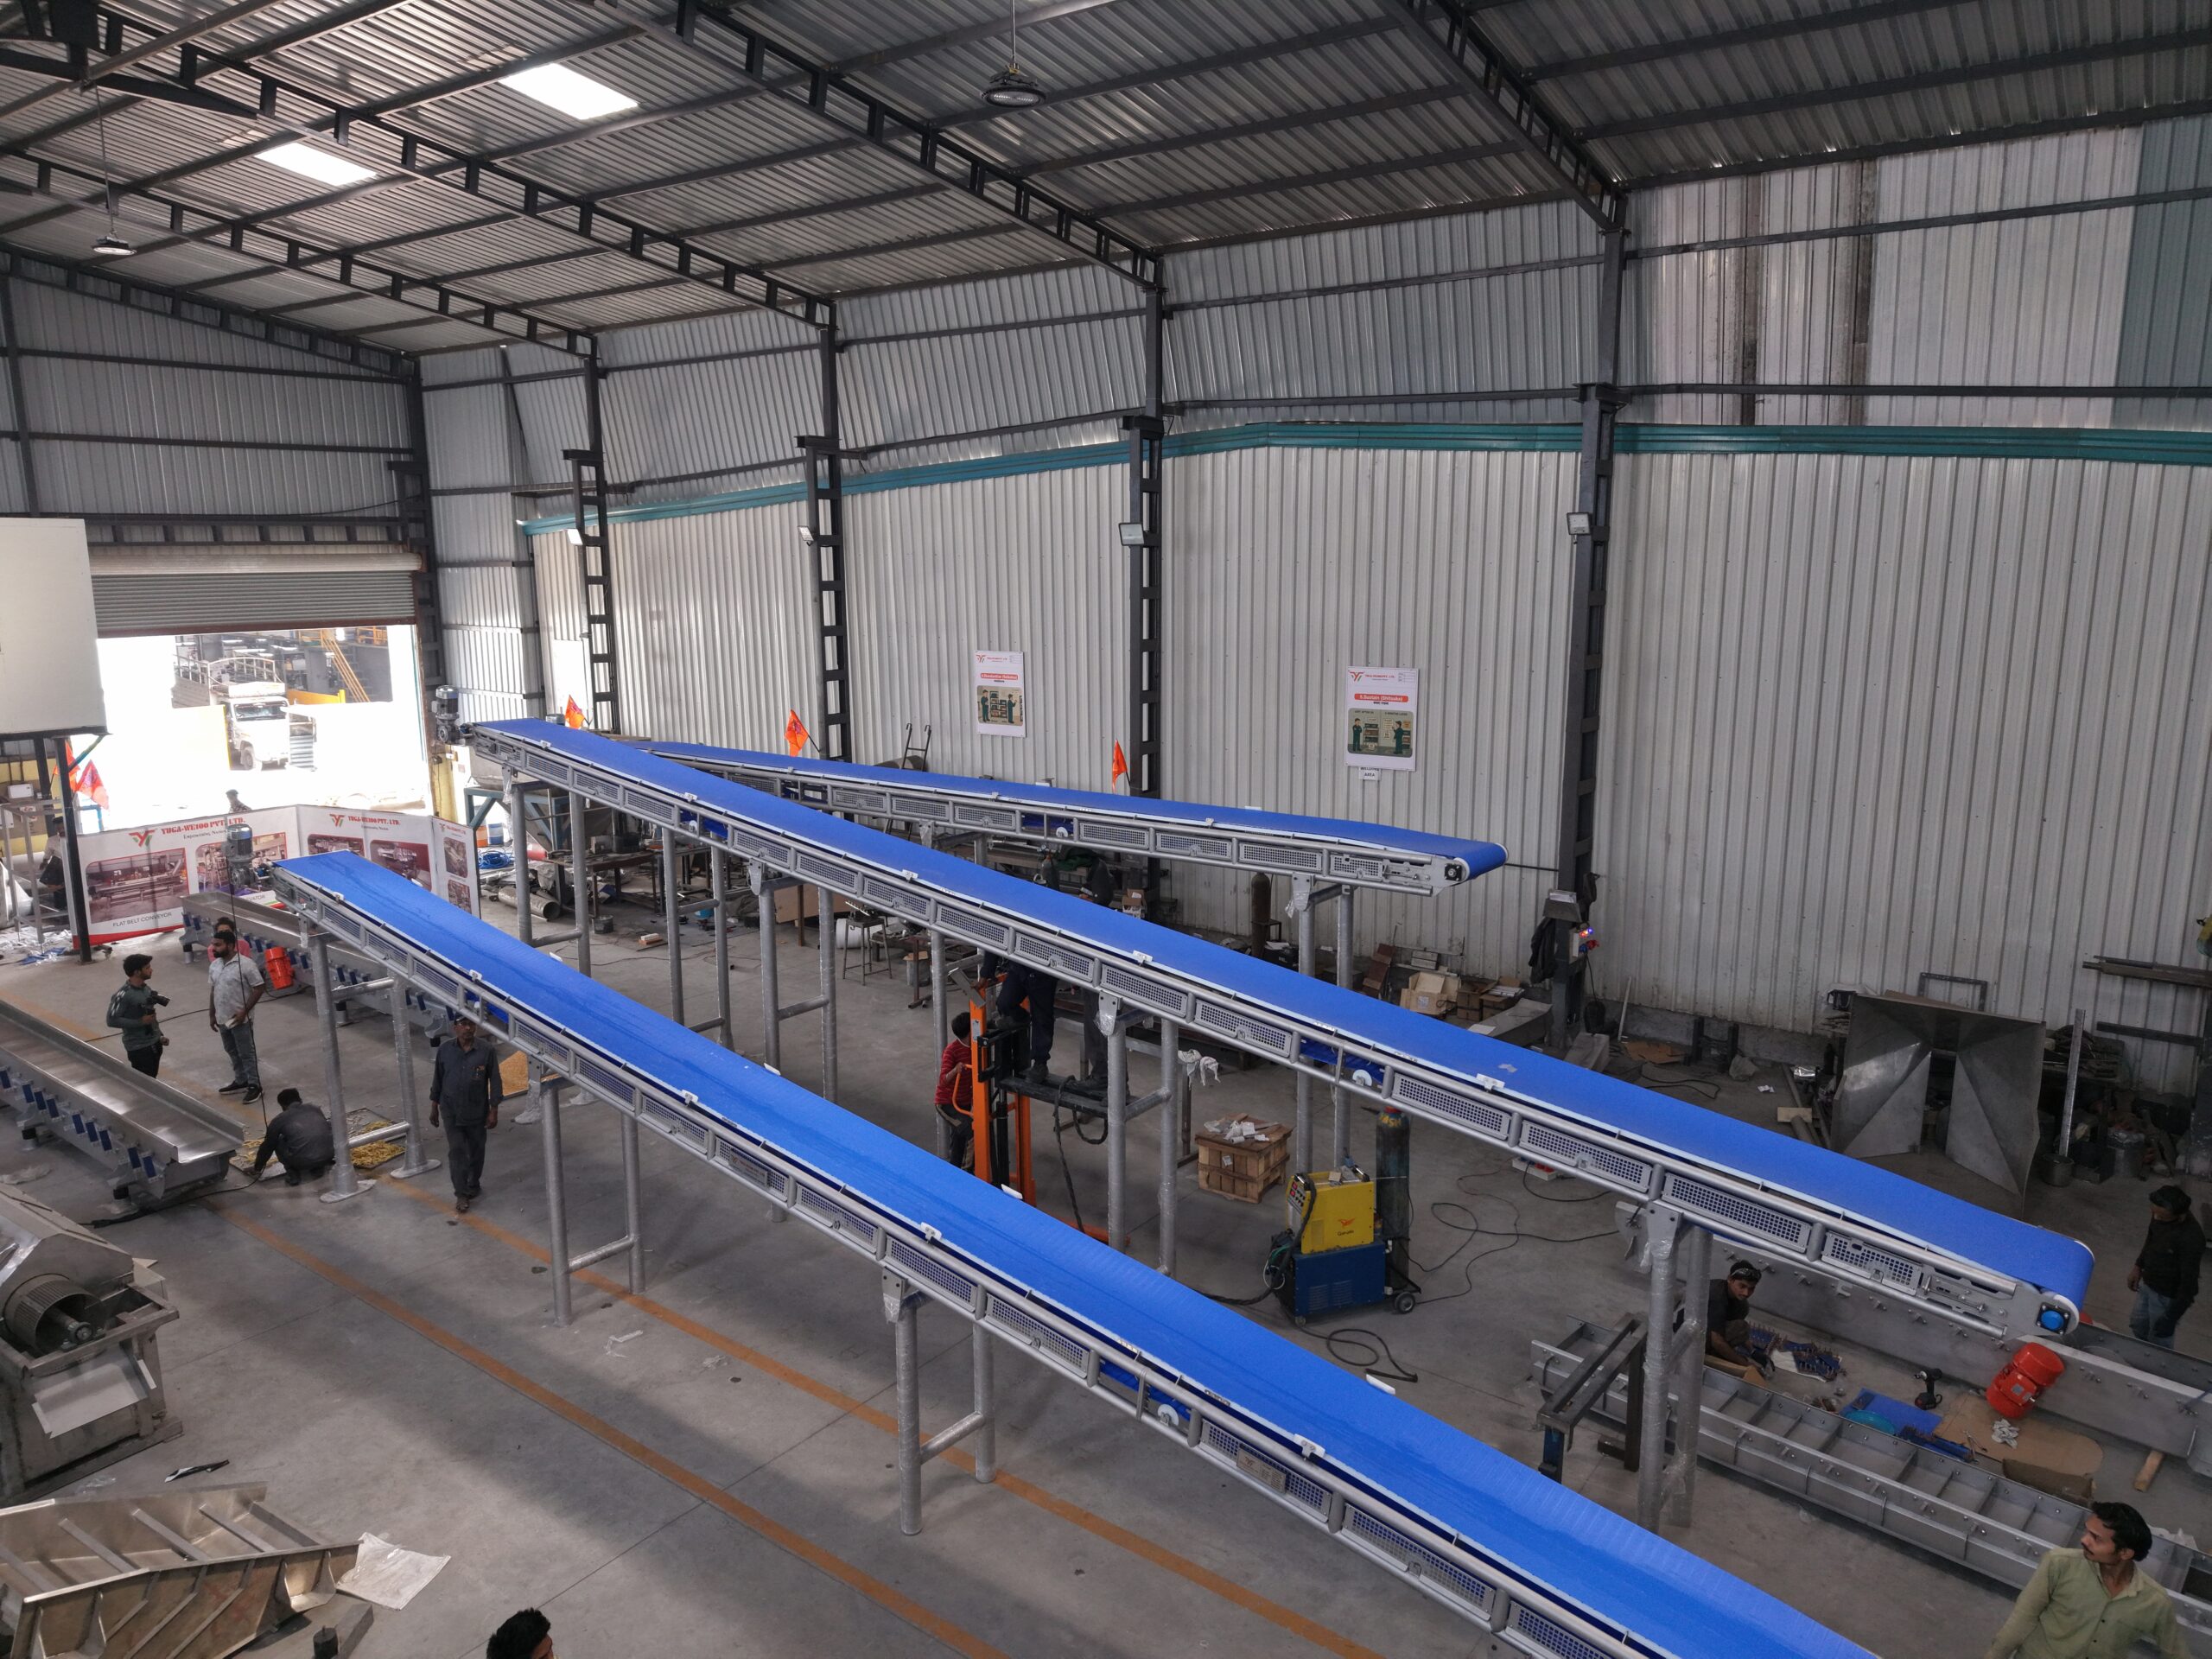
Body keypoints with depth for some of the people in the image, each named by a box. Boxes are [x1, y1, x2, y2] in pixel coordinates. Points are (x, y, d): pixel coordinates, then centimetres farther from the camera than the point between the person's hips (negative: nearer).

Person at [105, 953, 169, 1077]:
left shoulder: (146, 988, 5)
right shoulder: (123, 994, -19)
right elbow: (112, 1020, -20)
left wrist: (160, 1036, 12)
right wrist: (140, 1022, -22)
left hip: (154, 1043, 7)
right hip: (138, 1048, -7)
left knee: (152, 1080, 16)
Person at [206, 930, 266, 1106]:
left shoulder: (246, 964, -19)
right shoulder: (214, 965, 4)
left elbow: (259, 988, -17)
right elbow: (213, 991, 14)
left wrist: (244, 1011, -19)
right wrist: (212, 1015, 14)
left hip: (240, 1019, -7)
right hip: (222, 1019, 7)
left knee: (246, 1053, 1)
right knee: (232, 1052, 19)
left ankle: (254, 1086, 10)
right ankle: (241, 1081, 33)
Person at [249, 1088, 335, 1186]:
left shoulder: (279, 1120, 11)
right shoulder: (316, 1109, 21)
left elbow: (267, 1147, 22)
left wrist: (257, 1170, 39)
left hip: (301, 1161, -3)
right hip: (327, 1156, 3)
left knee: (278, 1143, 24)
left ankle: (293, 1174, 15)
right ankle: (318, 1168, 24)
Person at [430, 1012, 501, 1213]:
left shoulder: (486, 1051, -12)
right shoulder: (445, 1049, -6)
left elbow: (494, 1082, -6)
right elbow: (437, 1080, 4)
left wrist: (493, 1111, -6)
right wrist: (434, 1107, 7)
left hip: (477, 1112, 0)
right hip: (451, 1111, 0)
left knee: (476, 1150, 14)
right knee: (456, 1151, -1)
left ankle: (474, 1185, 34)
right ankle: (461, 1194, 7)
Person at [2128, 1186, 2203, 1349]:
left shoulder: (2191, 1239, -37)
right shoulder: (2160, 1214, -16)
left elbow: (2189, 1282, -28)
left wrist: (2170, 1318, -22)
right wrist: (2138, 1266, 11)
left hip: (2168, 1296, -7)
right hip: (2147, 1283, 7)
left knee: (2159, 1342, 14)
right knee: (2138, 1325, 28)